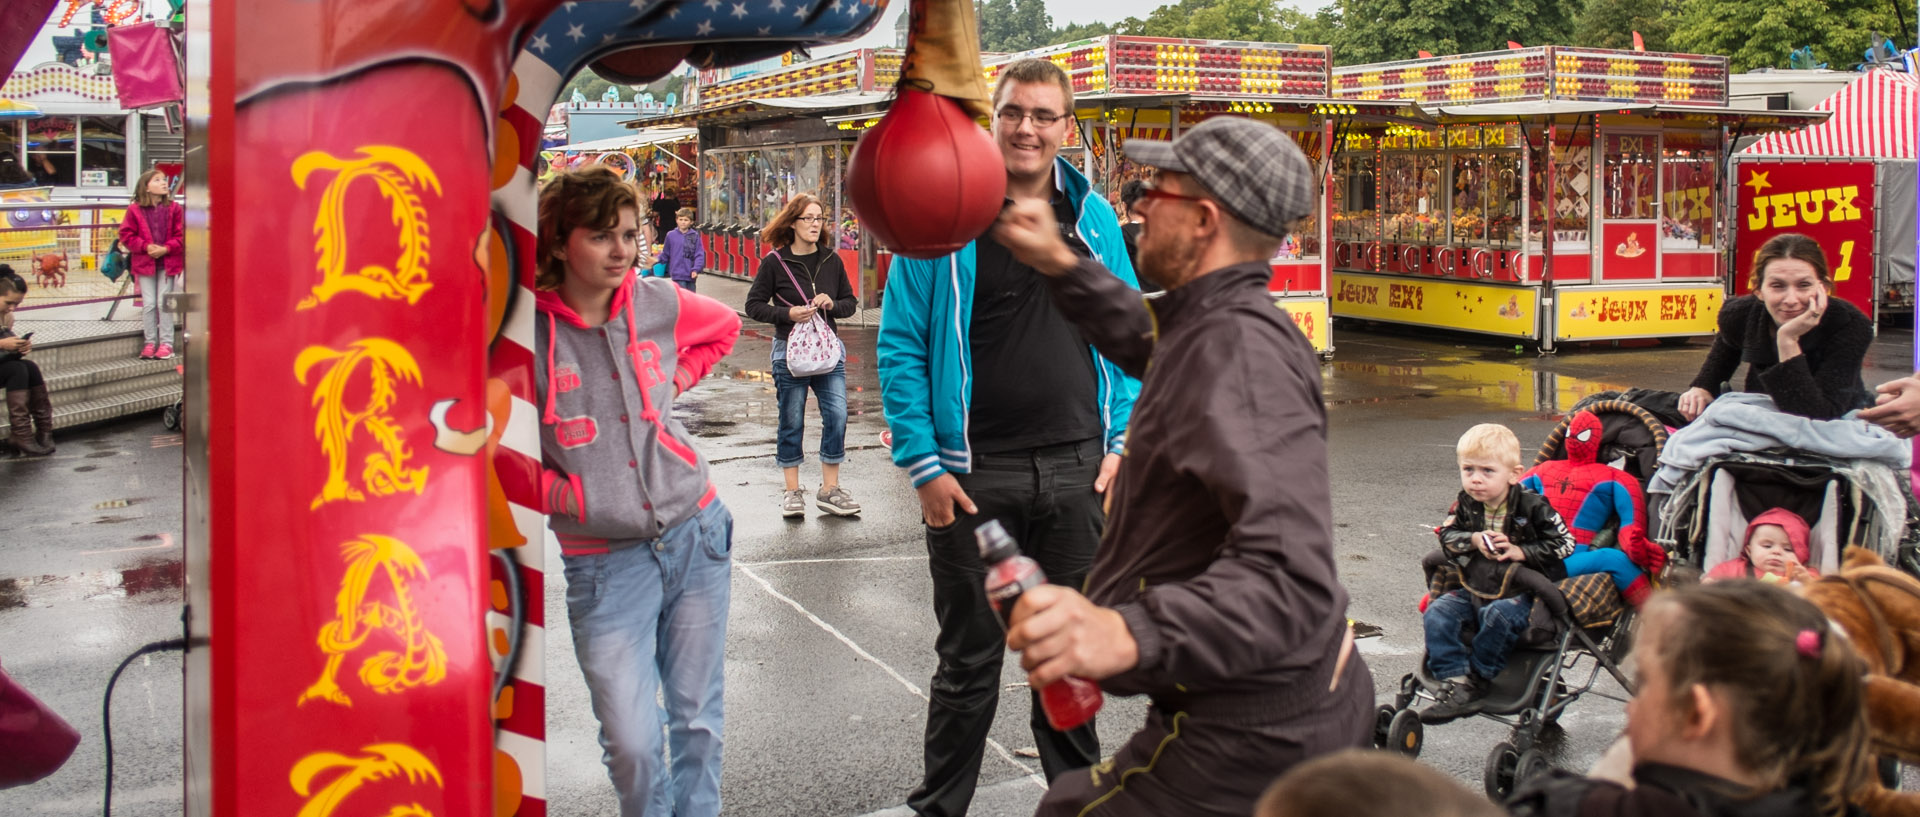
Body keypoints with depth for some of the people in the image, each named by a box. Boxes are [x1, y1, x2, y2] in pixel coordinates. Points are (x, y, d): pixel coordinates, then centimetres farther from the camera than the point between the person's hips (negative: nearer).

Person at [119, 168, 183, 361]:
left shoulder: (174, 209, 0)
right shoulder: (136, 210, 0)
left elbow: (181, 236, -1)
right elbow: (127, 235, 0)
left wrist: (166, 248, -15)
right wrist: (146, 247, -14)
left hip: (168, 262, -1)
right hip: (144, 263, 1)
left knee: (164, 303, 0)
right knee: (148, 304, 3)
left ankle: (166, 343, 6)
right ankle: (150, 343, 11)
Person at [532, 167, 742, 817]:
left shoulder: (659, 304, -1)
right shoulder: (531, 328, -12)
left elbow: (723, 328, 22)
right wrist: (559, 491, -11)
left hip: (695, 536, 3)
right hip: (603, 561, -3)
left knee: (699, 721, 12)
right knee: (631, 743, -5)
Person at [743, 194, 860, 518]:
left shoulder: (831, 259, 6)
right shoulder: (775, 262, -5)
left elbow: (851, 303, 13)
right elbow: (754, 305, -2)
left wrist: (832, 304, -8)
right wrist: (788, 314, -16)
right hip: (789, 350, -3)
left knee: (837, 415, -3)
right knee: (792, 422, 5)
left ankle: (829, 489, 9)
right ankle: (792, 492, 17)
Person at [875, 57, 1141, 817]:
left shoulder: (1093, 218, 6)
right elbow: (901, 346, -6)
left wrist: (1121, 442, 4)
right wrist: (924, 464, -11)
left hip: (1076, 470, 3)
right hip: (976, 476, -3)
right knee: (970, 660, 7)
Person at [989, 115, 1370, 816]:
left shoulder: (1238, 350, -24)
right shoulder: (1228, 323, 8)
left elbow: (1289, 577, -37)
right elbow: (1150, 349, 33)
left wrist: (1128, 633, -51)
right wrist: (1063, 266, 25)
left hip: (1253, 732, -11)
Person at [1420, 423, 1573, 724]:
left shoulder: (1532, 507, -12)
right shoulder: (1466, 505, 4)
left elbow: (1564, 543, -9)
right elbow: (1447, 535, 9)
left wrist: (1519, 552, -18)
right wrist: (1474, 540, -11)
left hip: (1521, 591, -5)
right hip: (1476, 588, 6)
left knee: (1499, 615, -35)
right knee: (1437, 613, -16)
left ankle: (1478, 680, -16)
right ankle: (1455, 684, -23)